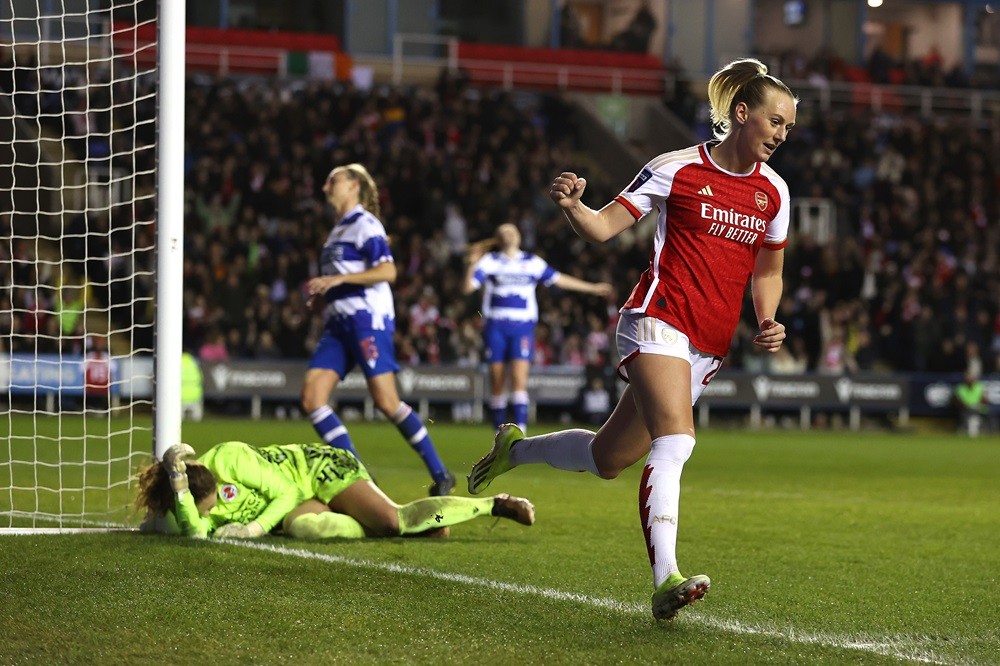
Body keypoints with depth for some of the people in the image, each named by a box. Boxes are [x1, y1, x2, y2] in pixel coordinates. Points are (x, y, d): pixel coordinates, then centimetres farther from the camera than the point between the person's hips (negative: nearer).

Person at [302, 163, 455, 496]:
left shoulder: (365, 224, -5)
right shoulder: (339, 228, 22)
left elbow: (387, 271, -17)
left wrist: (338, 280, -21)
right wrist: (324, 295, 13)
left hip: (367, 319, -9)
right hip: (339, 322, 9)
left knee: (386, 401, -12)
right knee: (311, 398, -6)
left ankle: (440, 474, -2)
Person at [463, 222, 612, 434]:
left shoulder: (532, 263, 12)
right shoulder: (489, 262, 7)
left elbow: (560, 280, 19)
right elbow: (468, 287, -2)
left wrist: (593, 288, 19)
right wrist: (473, 264, -17)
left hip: (523, 326, 0)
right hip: (496, 327, 0)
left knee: (519, 377, -14)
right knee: (497, 382, 1)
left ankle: (520, 431, -19)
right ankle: (499, 431, 13)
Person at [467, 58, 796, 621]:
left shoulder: (774, 191, 10)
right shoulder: (678, 169, -4)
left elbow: (768, 270, 23)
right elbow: (603, 228, 0)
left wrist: (769, 323, 6)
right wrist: (572, 206, -21)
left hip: (709, 349, 6)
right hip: (660, 319, -6)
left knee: (609, 459, 10)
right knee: (675, 442, -27)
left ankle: (515, 448, 37)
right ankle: (667, 579, -33)